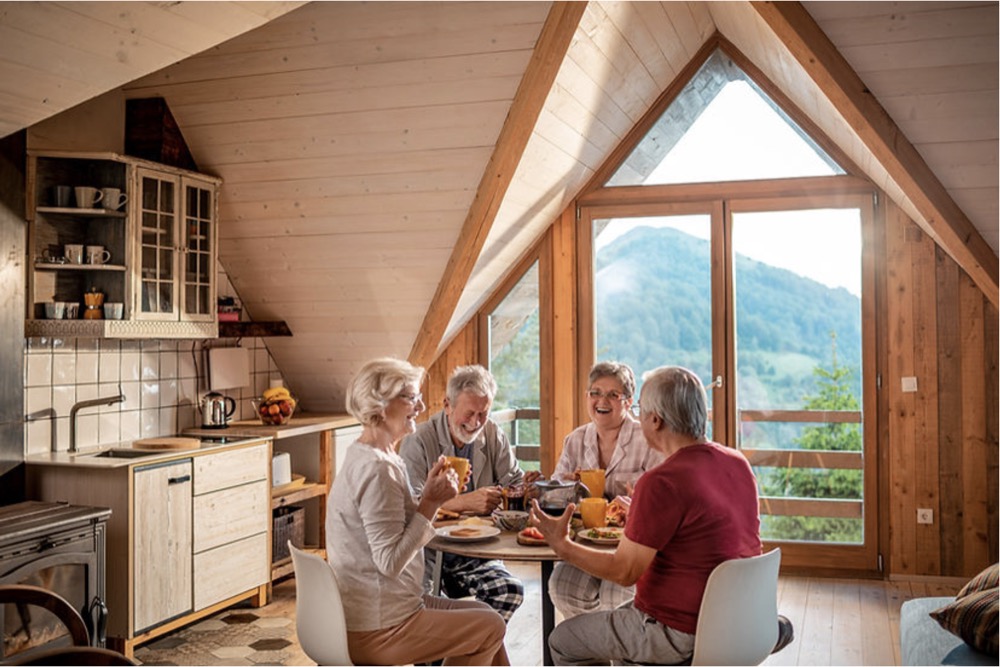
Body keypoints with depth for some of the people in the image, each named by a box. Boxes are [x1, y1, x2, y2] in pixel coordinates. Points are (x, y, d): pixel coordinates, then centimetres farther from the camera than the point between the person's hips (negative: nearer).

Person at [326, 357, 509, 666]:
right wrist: (431, 501, -20)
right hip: (376, 629, -10)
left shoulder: (364, 458, 9)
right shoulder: (376, 470, -23)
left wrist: (430, 494, -1)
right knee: (491, 627, -1)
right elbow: (390, 561, -25)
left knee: (485, 615, 15)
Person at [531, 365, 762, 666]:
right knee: (621, 614, 32)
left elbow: (624, 572, -21)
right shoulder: (738, 463, 0)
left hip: (681, 633, -9)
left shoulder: (661, 482, -26)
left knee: (562, 640, 10)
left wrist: (563, 546, -7)